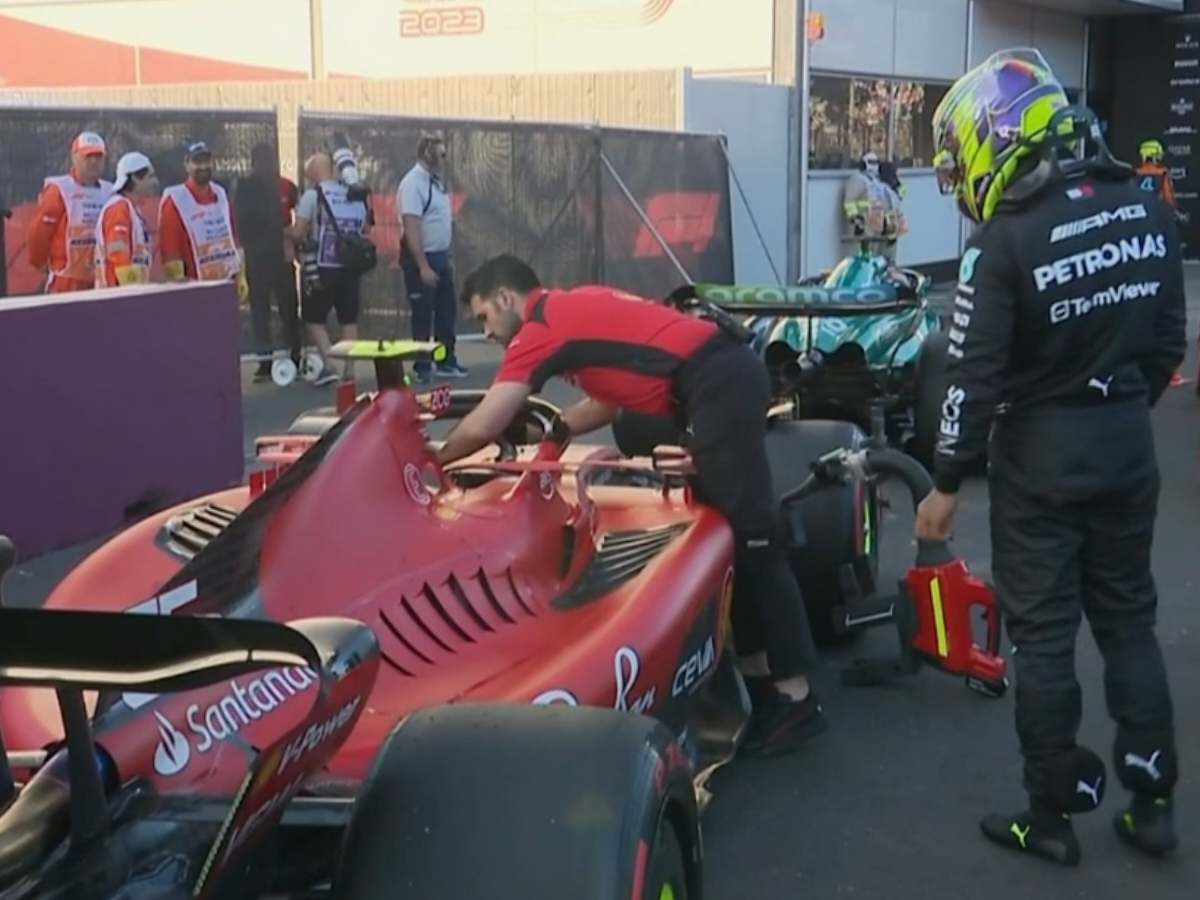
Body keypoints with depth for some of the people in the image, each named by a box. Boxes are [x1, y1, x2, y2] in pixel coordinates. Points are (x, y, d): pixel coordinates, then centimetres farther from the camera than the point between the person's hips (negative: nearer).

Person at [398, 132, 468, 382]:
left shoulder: (436, 182, 11)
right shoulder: (413, 183, -17)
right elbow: (411, 228, -22)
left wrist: (446, 257, 16)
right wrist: (423, 266, -24)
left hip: (440, 257, 9)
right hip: (422, 259, -9)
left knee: (446, 312, 14)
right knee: (423, 315, 0)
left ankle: (446, 362, 24)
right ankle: (422, 368, 9)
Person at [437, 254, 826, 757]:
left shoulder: (541, 325, -1)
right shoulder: (575, 311, 25)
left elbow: (480, 429, -2)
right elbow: (611, 400, 33)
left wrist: (433, 460, 16)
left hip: (717, 385, -10)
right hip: (727, 376, 10)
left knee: (749, 534, -9)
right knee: (725, 530, 14)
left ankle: (796, 699, -6)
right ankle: (758, 677, 21)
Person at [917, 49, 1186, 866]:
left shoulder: (1007, 240, -18)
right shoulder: (1149, 211, 0)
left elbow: (976, 376, -17)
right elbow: (1170, 340, 8)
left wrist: (947, 483, -8)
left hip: (1043, 450, -6)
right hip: (1129, 439, 6)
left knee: (1043, 633, 5)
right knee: (1129, 620, 16)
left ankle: (1053, 816, 14)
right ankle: (1152, 803, 22)